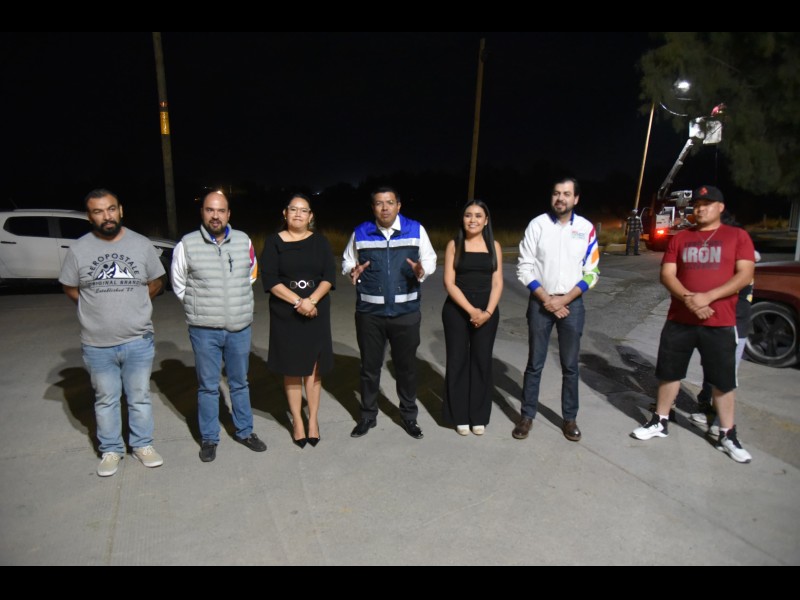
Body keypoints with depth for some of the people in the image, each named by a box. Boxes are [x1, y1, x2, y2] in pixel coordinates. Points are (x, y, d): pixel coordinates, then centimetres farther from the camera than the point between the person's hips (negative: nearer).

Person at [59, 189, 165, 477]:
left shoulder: (141, 244, -3)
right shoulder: (79, 249, -4)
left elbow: (155, 282, 8)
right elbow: (70, 289, 8)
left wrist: (133, 307, 8)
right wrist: (100, 310, 8)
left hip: (138, 341, 0)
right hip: (97, 344, 0)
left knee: (140, 397, 13)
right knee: (105, 400, 15)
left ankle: (142, 444, 31)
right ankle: (111, 450, 32)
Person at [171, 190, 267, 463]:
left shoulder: (243, 241, 1)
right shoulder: (187, 245, -5)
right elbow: (179, 285, 6)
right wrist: (201, 308, 8)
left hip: (240, 327, 2)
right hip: (204, 330, -2)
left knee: (240, 383, 15)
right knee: (208, 386, 8)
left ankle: (245, 431, 30)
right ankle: (209, 438, 24)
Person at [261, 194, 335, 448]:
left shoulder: (319, 241, 5)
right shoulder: (274, 242, 0)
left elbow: (330, 275, -2)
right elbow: (269, 279, -7)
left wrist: (312, 300, -17)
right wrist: (297, 301, -16)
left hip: (316, 313, 1)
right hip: (285, 315, -1)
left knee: (313, 367, 6)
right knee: (292, 369, 6)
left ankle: (313, 418, 20)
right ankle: (297, 421, 19)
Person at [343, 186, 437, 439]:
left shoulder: (416, 230, -1)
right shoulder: (361, 233, 2)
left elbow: (430, 259, 9)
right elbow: (347, 260, 14)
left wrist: (422, 270, -14)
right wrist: (352, 271, -9)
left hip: (406, 312, 0)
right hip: (369, 313, 1)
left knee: (406, 366, 12)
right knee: (370, 366, 13)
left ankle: (409, 416, 31)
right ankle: (367, 416, 32)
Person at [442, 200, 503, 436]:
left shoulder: (494, 246, 6)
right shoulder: (454, 245, 1)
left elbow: (497, 284, 2)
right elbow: (449, 282, -6)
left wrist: (487, 312, -12)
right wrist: (471, 310, -15)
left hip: (487, 312, 2)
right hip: (456, 311, -1)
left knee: (482, 362, 6)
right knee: (458, 361, 4)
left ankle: (479, 416, 20)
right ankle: (460, 416, 18)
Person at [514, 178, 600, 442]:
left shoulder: (586, 228, 0)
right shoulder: (537, 225, -4)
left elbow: (591, 272, 0)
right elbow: (524, 268, -4)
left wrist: (565, 299, -10)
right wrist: (546, 299, -11)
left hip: (572, 304, 1)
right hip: (540, 303, -1)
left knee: (570, 366, 9)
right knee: (535, 364, 7)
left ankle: (569, 419, 23)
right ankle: (527, 416, 19)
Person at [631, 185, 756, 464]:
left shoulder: (737, 236, 2)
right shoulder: (680, 238, 9)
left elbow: (745, 275, -7)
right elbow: (666, 274, 1)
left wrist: (707, 297, -19)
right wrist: (688, 299, -16)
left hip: (720, 323, -2)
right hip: (679, 320, 2)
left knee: (723, 380, 6)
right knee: (669, 372, 10)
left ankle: (727, 435, 21)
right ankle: (660, 422, 25)